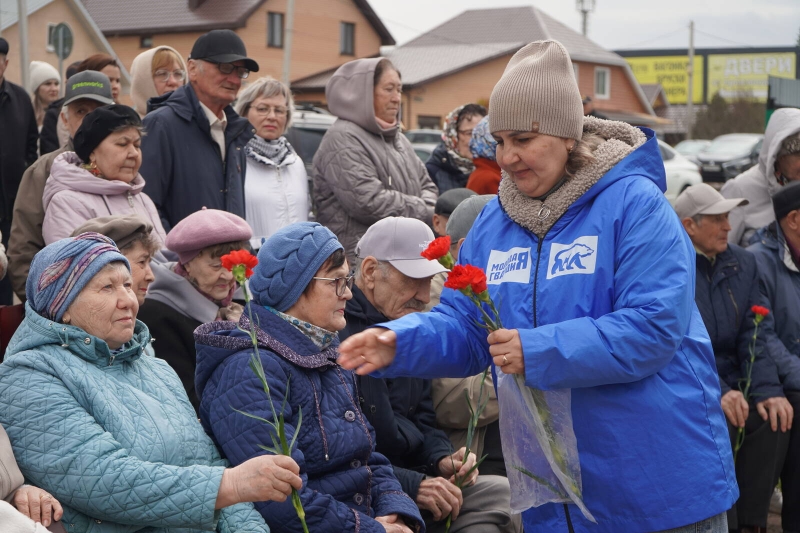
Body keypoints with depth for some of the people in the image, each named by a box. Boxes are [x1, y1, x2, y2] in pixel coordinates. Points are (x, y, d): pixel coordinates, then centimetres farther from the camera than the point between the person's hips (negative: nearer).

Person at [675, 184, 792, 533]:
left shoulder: (742, 263, 9)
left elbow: (757, 334, 2)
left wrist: (768, 390, -14)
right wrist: (716, 393, -27)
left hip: (731, 384, 5)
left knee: (774, 420, -21)